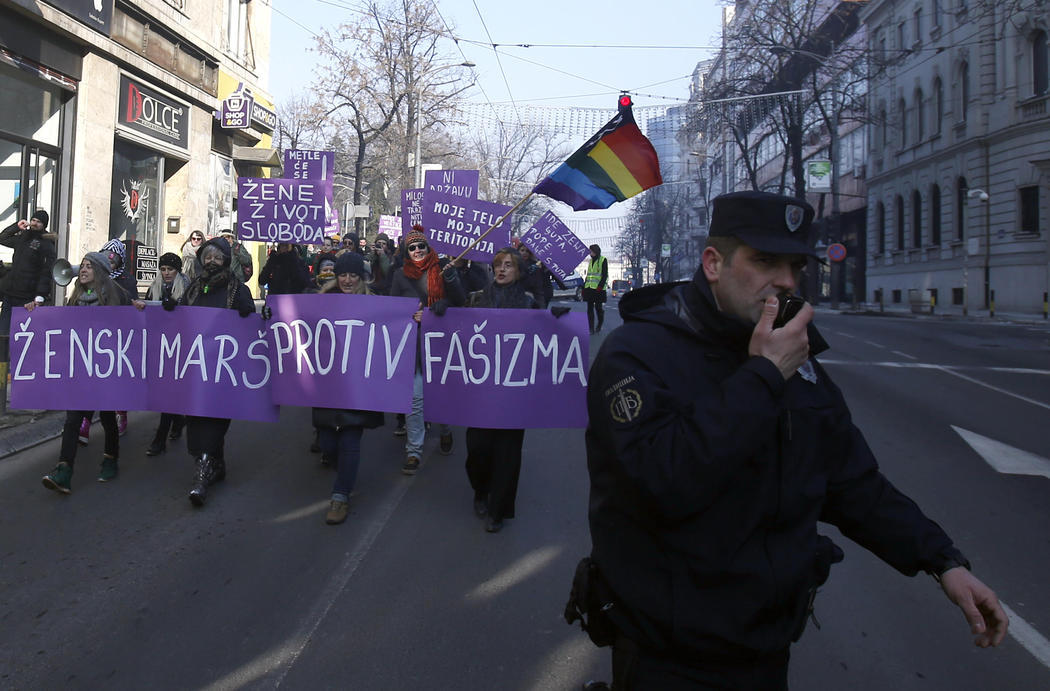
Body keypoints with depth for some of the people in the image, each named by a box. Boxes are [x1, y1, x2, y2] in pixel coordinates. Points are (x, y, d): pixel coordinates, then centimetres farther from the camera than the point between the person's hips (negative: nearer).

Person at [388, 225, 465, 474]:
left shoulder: (442, 268, 4)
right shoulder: (401, 275, 5)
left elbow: (460, 301, -1)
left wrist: (451, 279, -18)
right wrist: (410, 315, -13)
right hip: (413, 344, -1)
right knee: (414, 398, -5)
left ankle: (445, 432, 39)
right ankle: (413, 451, 3)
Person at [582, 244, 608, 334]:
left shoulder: (603, 260, -2)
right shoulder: (590, 261, 18)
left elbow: (605, 275, -8)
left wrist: (600, 286, -19)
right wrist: (583, 287, 17)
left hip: (598, 289, -6)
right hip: (589, 288, 6)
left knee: (598, 307, -1)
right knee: (590, 307, 2)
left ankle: (599, 325, 20)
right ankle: (591, 328, 3)